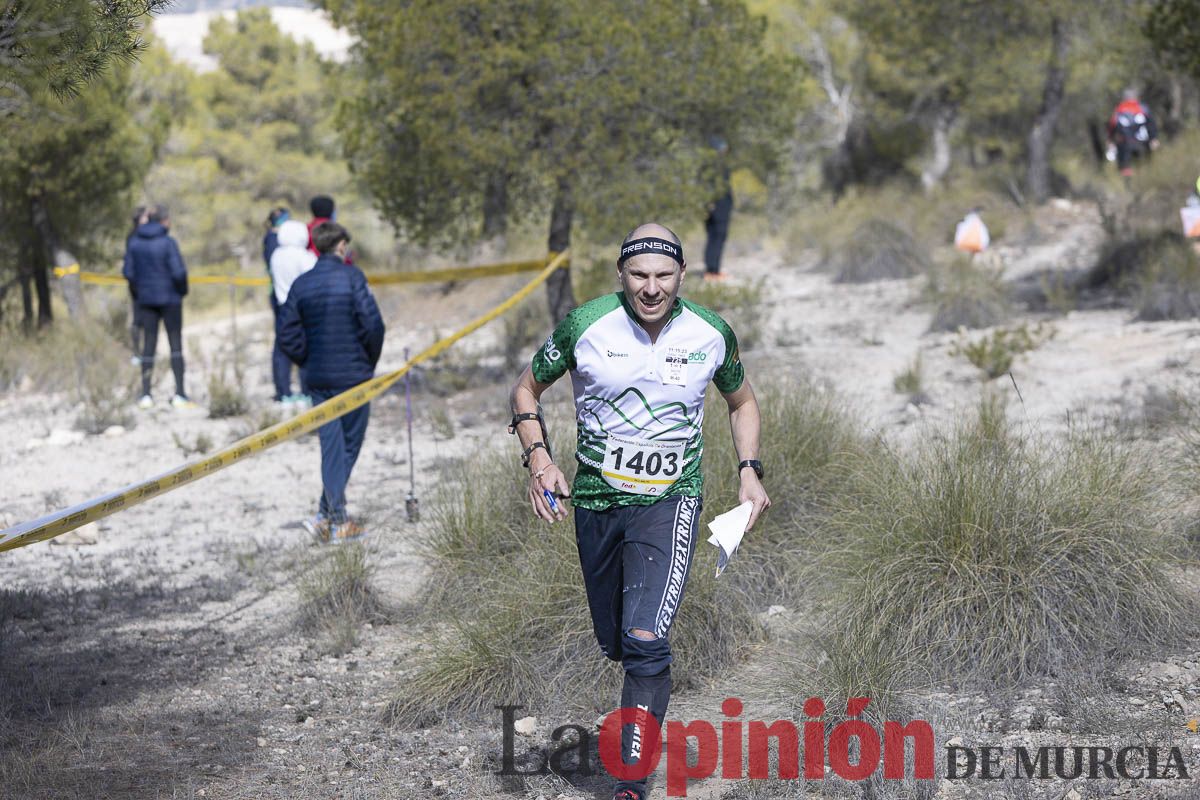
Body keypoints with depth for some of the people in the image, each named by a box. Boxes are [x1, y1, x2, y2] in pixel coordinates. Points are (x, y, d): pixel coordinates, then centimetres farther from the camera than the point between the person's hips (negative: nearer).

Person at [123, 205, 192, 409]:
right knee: (176, 344, 5)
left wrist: (136, 292, 13)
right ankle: (179, 394, 1)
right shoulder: (168, 243, -15)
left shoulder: (134, 242, -1)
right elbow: (178, 272, -18)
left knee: (148, 345, 10)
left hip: (145, 299, 4)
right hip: (170, 299, -4)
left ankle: (145, 394, 6)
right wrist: (182, 290, 1)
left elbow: (128, 271, -1)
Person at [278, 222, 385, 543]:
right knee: (349, 445, 4)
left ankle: (336, 517, 7)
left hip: (318, 377, 4)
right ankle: (326, 515, -3)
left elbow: (288, 336, 3)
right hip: (353, 375, -4)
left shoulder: (301, 284, 5)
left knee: (331, 445, 9)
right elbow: (372, 324, -14)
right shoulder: (351, 276, -8)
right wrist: (370, 361, 2)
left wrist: (310, 363, 14)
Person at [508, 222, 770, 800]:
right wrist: (538, 459, -10)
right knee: (614, 643, 13)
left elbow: (741, 401, 16)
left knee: (645, 641, -20)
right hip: (594, 501, 2)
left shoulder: (711, 335, -5)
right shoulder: (586, 326, -9)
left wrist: (749, 470, 3)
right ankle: (649, 698, 47)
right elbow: (526, 389, 5)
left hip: (669, 501, -2)